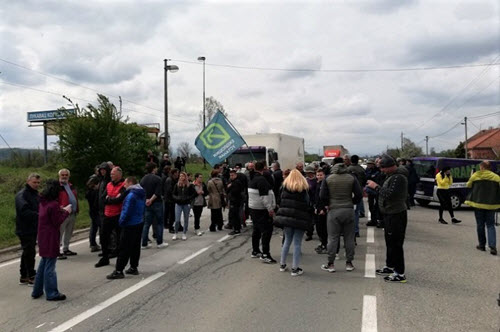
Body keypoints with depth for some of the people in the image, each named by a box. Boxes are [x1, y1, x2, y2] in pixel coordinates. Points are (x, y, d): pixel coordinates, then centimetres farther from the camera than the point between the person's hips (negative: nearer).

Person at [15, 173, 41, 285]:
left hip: (33, 229, 9)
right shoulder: (22, 195, -15)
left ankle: (23, 277, 26)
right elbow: (25, 211, -27)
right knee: (30, 252, -4)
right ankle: (31, 277, 5)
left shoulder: (35, 194, 14)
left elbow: (39, 209, 14)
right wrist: (39, 216, -33)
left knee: (27, 253, 16)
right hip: (25, 230, -9)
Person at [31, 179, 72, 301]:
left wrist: (61, 210, 9)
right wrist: (66, 212, -6)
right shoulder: (54, 204, -19)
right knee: (50, 265, -1)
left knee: (43, 263, 19)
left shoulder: (43, 203, 7)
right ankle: (51, 293, 7)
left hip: (43, 237, 9)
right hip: (51, 238, -9)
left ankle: (37, 291, 26)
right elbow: (58, 222, -16)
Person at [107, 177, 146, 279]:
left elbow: (127, 211, -21)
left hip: (130, 225, -9)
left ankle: (119, 271, -2)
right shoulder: (141, 194, 10)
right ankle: (133, 268, 22)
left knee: (124, 249, -5)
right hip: (139, 223, 9)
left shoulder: (131, 195, -19)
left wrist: (121, 222, -10)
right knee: (135, 247, 14)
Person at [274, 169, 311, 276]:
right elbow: (308, 204, -3)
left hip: (286, 217, 3)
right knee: (297, 243, 2)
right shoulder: (304, 189, -2)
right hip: (299, 219, -3)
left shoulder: (285, 186, 5)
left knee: (287, 241, 17)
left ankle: (282, 264, 24)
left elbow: (281, 200, 6)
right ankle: (295, 269, 3)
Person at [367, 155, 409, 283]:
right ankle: (390, 266, 34)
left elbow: (389, 194, -28)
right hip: (390, 214, 11)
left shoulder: (398, 177, -21)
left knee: (395, 244, -5)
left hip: (396, 215, -11)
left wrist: (376, 186, -18)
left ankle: (400, 273, 1)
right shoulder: (392, 176, 13)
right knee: (390, 242, 20)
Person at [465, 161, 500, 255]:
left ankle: (482, 245, 15)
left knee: (480, 225, 10)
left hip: (478, 203, -1)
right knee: (490, 225, 7)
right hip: (491, 205, 1)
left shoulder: (475, 176, -5)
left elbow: (468, 185, 10)